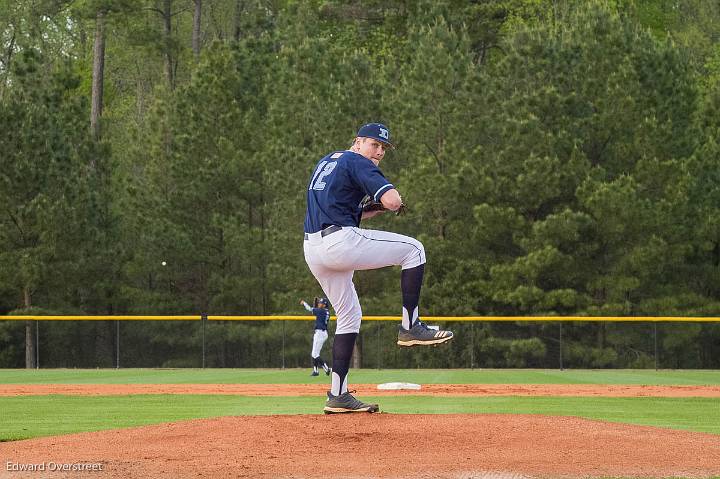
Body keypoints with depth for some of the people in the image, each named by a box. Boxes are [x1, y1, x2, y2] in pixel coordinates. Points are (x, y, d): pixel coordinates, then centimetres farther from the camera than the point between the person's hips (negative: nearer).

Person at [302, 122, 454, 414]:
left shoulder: (325, 162, 26)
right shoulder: (358, 163, -3)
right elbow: (393, 200, -16)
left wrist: (376, 209, 18)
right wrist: (386, 202, 8)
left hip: (312, 249, 9)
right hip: (340, 243, -9)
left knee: (349, 315, 18)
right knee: (413, 249, 3)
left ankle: (337, 396, 13)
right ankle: (410, 327, -2)